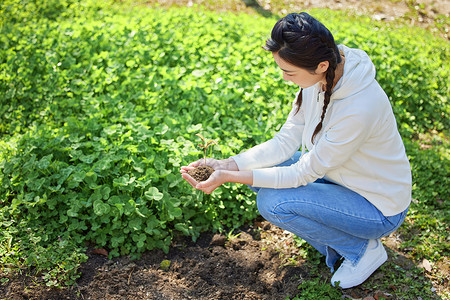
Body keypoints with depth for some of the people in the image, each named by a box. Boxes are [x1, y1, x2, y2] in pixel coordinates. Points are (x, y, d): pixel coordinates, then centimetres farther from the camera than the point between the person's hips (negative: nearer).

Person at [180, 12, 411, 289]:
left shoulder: (358, 109, -36)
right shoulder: (320, 75, -12)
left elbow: (304, 174, -27)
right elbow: (285, 142, -8)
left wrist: (230, 178, -27)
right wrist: (228, 165, -17)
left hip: (379, 208, -7)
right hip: (339, 176, 8)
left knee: (272, 202, -22)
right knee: (265, 166, -4)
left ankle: (363, 249, 0)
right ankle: (337, 239, 8)